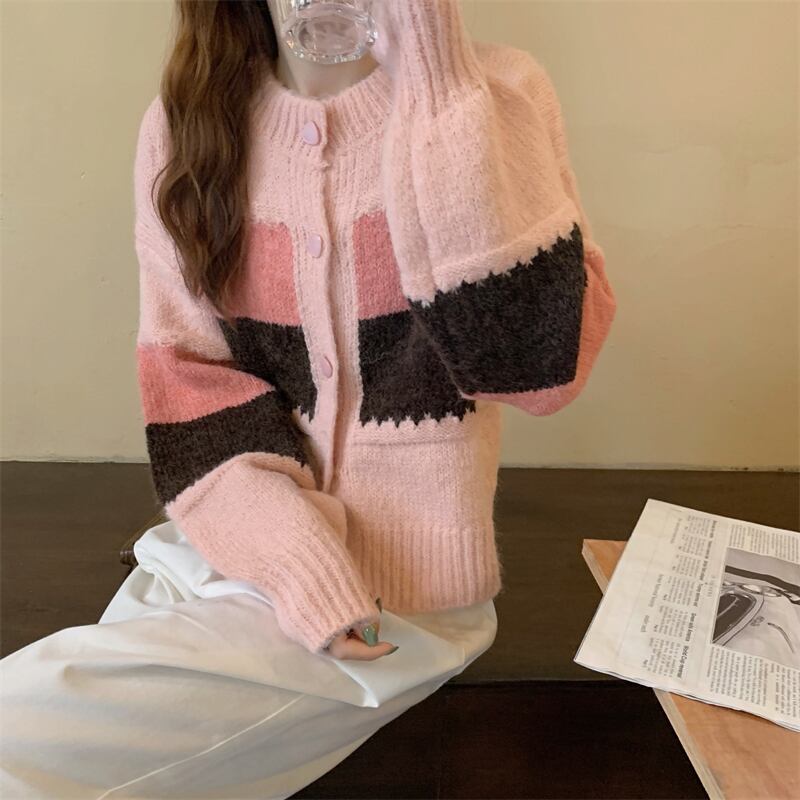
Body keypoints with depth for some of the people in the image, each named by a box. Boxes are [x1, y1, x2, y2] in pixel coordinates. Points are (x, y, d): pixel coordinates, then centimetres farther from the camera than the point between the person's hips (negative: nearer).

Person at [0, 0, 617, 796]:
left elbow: (543, 363, -17)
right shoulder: (184, 119, 3)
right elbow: (184, 369, -1)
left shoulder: (494, 94, -6)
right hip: (228, 549, 4)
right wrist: (294, 559, -15)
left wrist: (441, 91, -20)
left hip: (398, 585, -3)